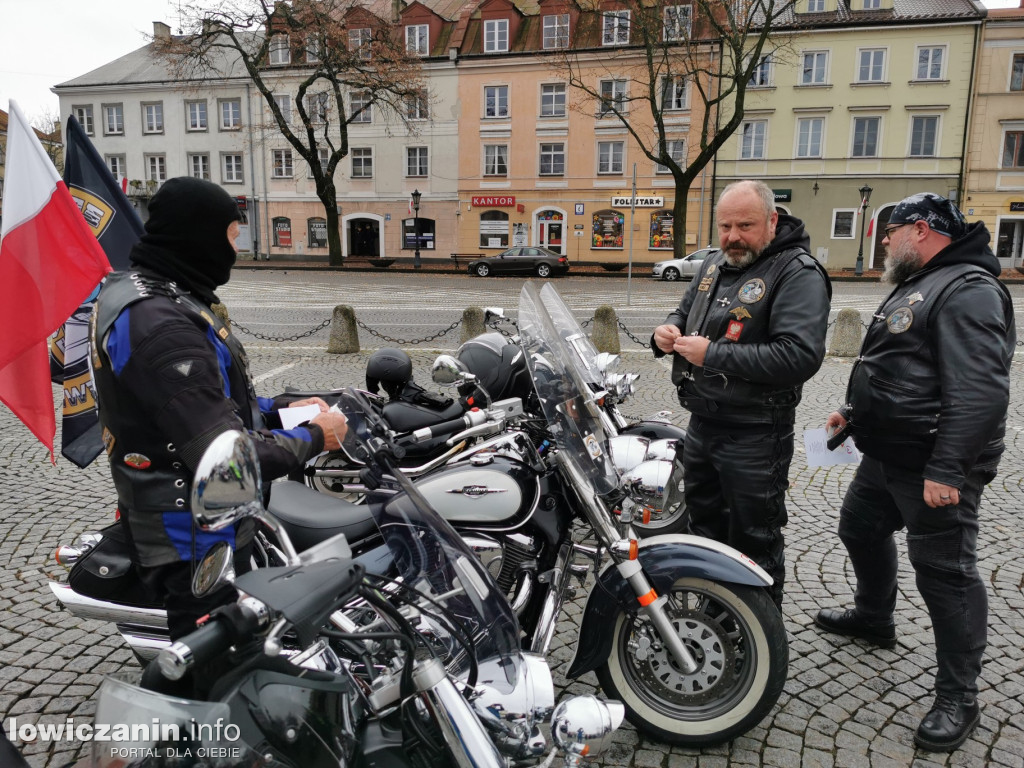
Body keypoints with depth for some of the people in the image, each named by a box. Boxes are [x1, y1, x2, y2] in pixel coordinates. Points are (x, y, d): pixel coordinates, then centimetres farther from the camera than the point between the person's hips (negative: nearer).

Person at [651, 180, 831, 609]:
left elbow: (800, 356, -28)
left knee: (754, 542, 5)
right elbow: (685, 311, 24)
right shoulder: (715, 264, 10)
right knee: (705, 525, 23)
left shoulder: (798, 274, -16)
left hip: (755, 434, -8)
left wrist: (713, 355, -27)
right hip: (702, 423, 8)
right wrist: (669, 332, -1)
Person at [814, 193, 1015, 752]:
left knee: (945, 576, -2)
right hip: (887, 456, 11)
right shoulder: (917, 286, 17)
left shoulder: (968, 289, -17)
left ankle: (958, 699, 12)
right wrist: (855, 411, 20)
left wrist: (946, 470, -29)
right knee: (860, 530, 24)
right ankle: (873, 617, 47)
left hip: (933, 469, -11)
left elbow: (980, 391, -27)